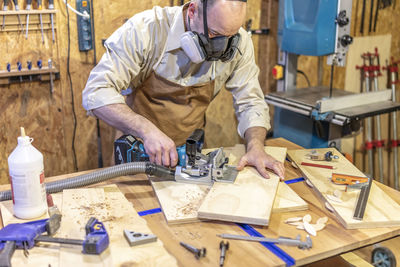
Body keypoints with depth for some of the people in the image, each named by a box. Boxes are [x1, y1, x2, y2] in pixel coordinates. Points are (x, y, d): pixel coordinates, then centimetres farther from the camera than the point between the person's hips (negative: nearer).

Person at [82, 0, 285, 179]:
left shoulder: (238, 43, -13)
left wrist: (256, 147, -24)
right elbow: (96, 92, -26)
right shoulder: (146, 30, -24)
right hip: (139, 150, -2)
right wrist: (147, 129, -40)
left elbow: (250, 102, -4)